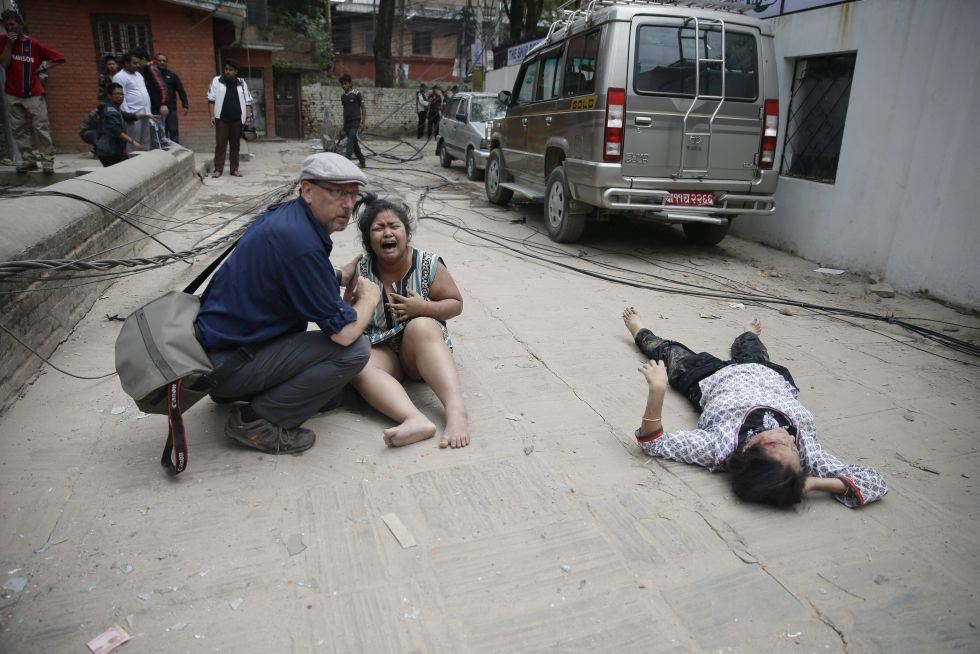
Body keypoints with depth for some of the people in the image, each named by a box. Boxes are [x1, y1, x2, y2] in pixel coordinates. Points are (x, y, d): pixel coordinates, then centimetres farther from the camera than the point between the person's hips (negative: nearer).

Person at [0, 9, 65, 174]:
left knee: (41, 127, -8)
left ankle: (47, 160, -7)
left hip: (34, 94, -2)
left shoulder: (35, 44, 0)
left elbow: (60, 59, 6)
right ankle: (28, 160, 3)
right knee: (19, 129, 0)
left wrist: (44, 67, -4)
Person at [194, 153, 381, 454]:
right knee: (355, 349, -17)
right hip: (225, 362, -10)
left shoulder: (286, 215, 4)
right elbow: (344, 333, -23)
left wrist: (337, 277, 10)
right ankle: (256, 421, -7)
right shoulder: (300, 242, -25)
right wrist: (370, 296, -4)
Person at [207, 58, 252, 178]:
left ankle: (234, 169, 12)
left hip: (237, 119, 2)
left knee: (235, 145, 6)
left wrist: (248, 115, -3)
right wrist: (212, 115, -7)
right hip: (221, 119, -2)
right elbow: (211, 99, 2)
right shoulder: (217, 81, 3)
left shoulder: (241, 83, 9)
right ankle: (218, 169, 1)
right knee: (220, 144, -2)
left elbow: (247, 101, 9)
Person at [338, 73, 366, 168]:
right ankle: (362, 161, 24)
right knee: (354, 143, 12)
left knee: (350, 142, -17)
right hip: (346, 122, 7)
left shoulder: (356, 94, -7)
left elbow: (363, 108, -5)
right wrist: (344, 125, 17)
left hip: (355, 121, -7)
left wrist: (363, 122, -11)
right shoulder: (342, 95, 10)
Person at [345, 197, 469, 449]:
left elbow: (456, 304, 2)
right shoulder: (361, 269, 1)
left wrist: (424, 307, -17)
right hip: (381, 351, 2)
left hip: (423, 352, -1)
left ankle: (456, 410, -50)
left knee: (420, 326, -35)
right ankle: (415, 419, -54)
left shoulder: (429, 265, -5)